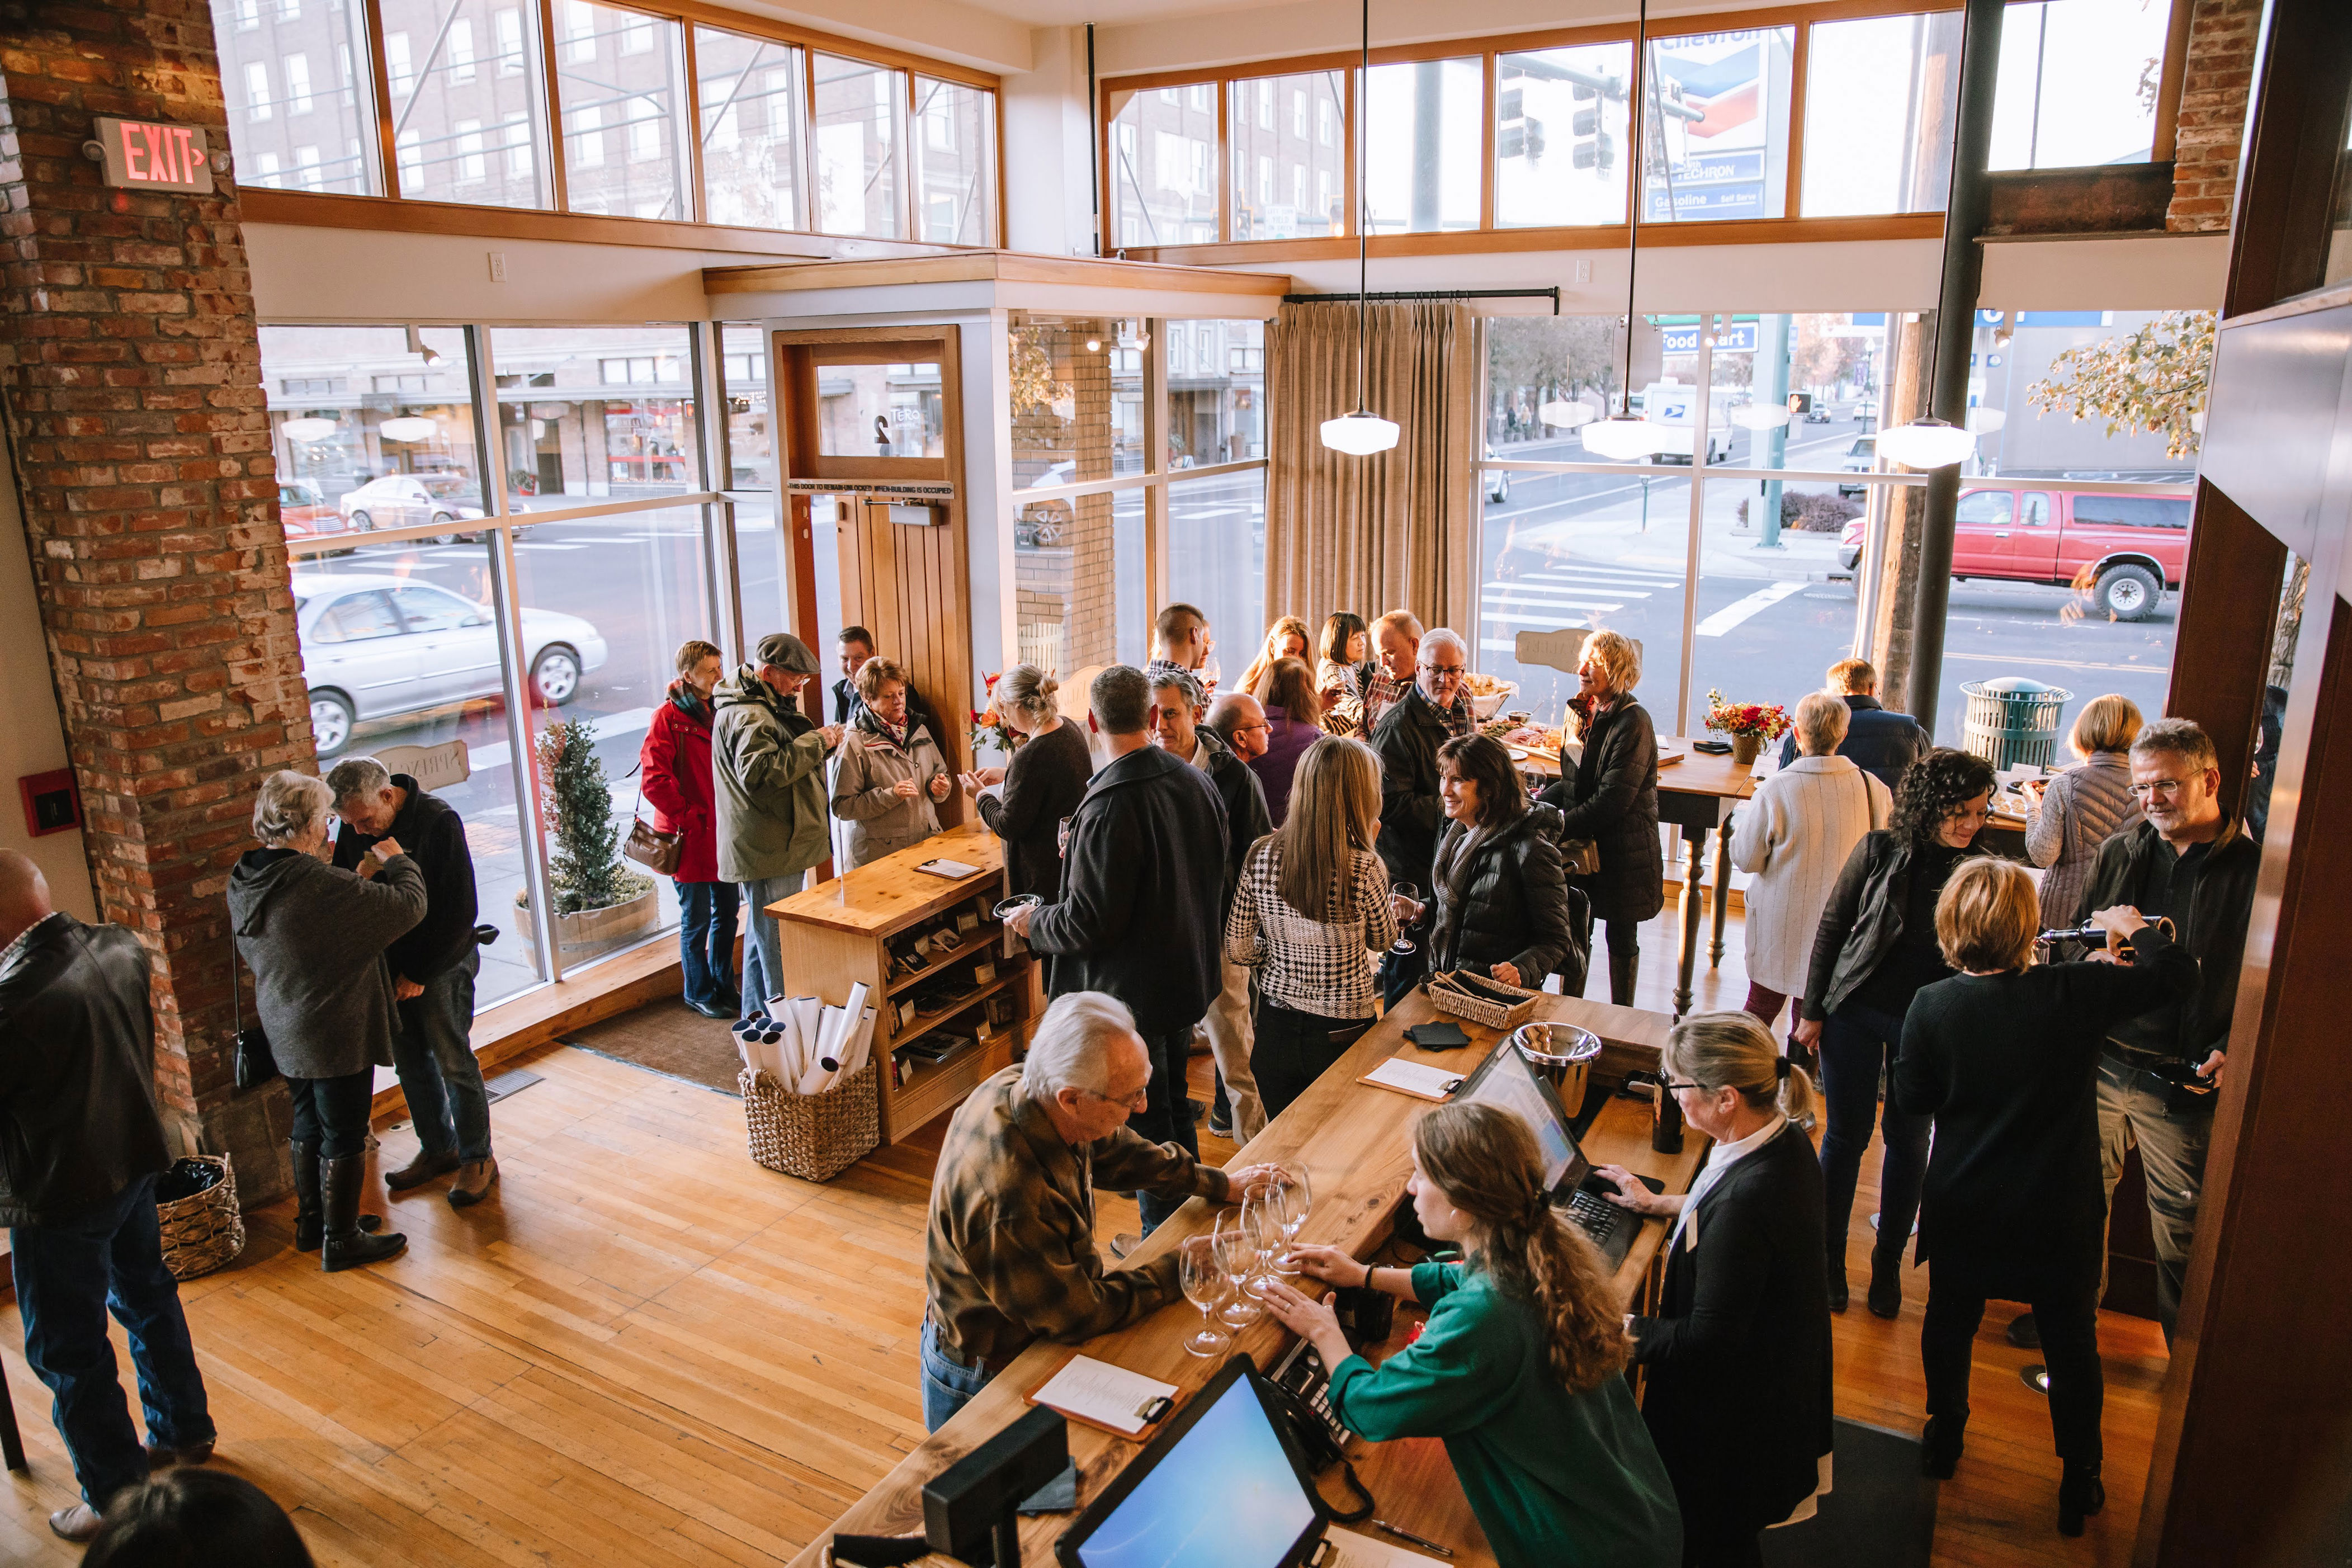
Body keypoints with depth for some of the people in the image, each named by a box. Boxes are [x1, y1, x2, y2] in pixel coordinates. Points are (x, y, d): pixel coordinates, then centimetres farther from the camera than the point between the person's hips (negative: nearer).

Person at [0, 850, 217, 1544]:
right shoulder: (120, 948, -8)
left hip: (60, 1195, -7)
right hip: (134, 1162, 8)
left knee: (68, 1351, 10)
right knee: (148, 1295, 25)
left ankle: (119, 1501, 22)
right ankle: (184, 1432, 43)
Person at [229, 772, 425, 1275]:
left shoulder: (245, 883, -2)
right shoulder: (321, 886, -29)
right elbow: (409, 904, -23)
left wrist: (361, 878, 7)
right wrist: (399, 861, -5)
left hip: (286, 1034, 9)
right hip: (337, 1037, -8)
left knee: (308, 1127, 24)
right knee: (343, 1138, 8)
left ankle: (310, 1224, 39)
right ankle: (340, 1241, 21)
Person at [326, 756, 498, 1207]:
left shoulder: (439, 822, -20)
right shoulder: (354, 829, -3)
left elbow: (460, 911, -18)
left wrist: (419, 973, -14)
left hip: (442, 966, -6)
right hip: (389, 966, 6)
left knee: (453, 1062, 1)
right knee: (409, 1062, 13)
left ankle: (478, 1157, 14)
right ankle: (437, 1149, 29)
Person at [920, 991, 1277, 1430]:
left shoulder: (1021, 1087, -15)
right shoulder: (1009, 1197, -41)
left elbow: (1116, 1151, 7)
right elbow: (1078, 1313, -25)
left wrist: (1220, 1183, 11)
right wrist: (1176, 1270, -15)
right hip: (984, 1382, -8)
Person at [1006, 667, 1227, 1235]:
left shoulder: (1110, 807, -28)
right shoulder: (1195, 780, -3)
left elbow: (1089, 921, -26)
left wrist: (1034, 922, -5)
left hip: (1132, 988, -8)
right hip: (1186, 975, 9)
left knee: (1146, 1124, 9)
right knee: (1174, 1108, 25)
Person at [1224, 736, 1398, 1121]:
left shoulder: (1261, 856, -10)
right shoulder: (1364, 869, -20)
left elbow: (1237, 949, -2)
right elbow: (1382, 940, 1)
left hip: (1275, 1028, 3)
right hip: (1344, 1035, -3)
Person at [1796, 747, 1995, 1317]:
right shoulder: (1880, 852, -9)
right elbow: (1831, 927, -2)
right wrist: (1814, 1011, -2)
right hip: (1856, 1013, -1)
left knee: (1908, 1142, 11)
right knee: (1847, 1135, 8)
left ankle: (1888, 1261, 29)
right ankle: (1830, 1256, 24)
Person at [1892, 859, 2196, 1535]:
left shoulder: (1932, 1005, -17)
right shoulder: (2077, 992, -20)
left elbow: (1912, 1097, -7)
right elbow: (2178, 974, -5)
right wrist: (2136, 929, 12)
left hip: (1963, 1207, 1)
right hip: (2059, 1217, -1)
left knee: (1950, 1321, 22)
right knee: (2071, 1342, 18)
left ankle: (1944, 1435, 42)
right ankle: (2079, 1482, 33)